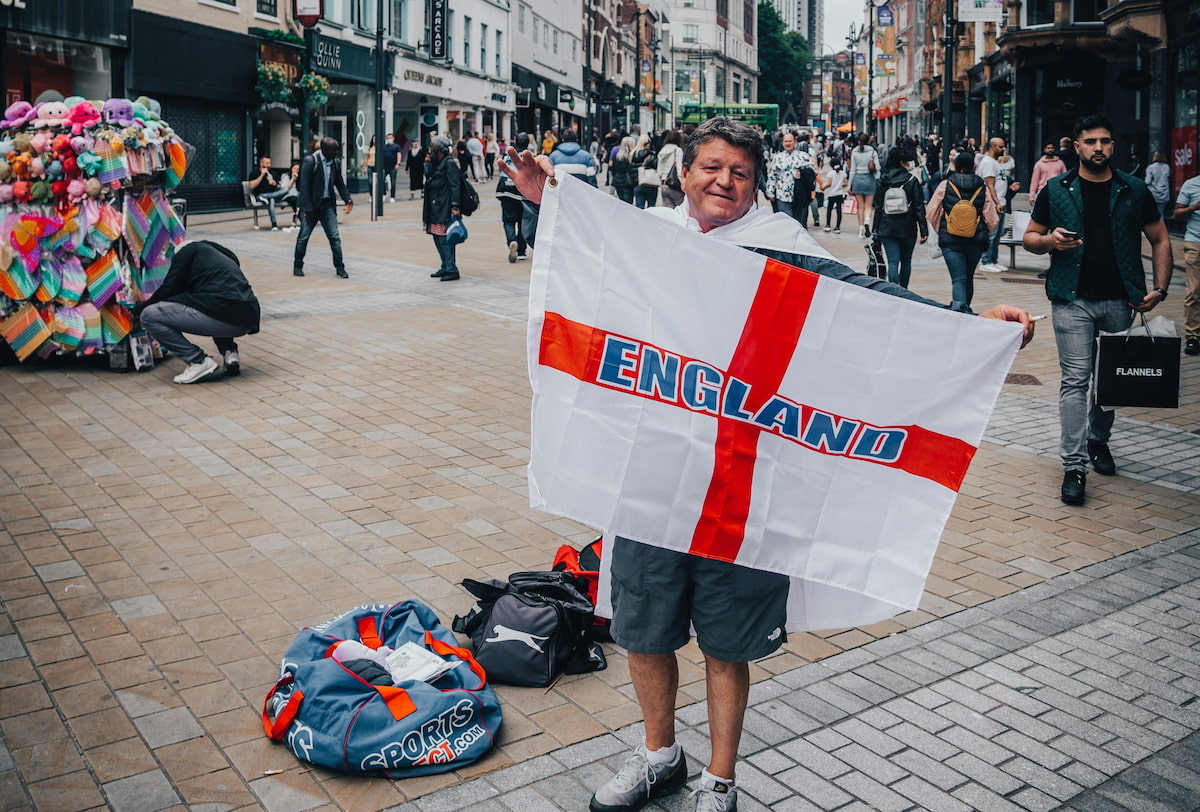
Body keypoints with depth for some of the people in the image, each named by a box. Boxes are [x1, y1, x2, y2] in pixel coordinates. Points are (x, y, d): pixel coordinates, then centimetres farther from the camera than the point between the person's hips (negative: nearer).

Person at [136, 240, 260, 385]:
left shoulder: (190, 249, 12)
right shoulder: (225, 255, 33)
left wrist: (142, 306, 25)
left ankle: (200, 362, -2)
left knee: (149, 316, 1)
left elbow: (169, 289, 8)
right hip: (248, 320, 8)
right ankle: (229, 352, 17)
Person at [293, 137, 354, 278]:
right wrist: (308, 209, -18)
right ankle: (297, 266, 20)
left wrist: (347, 199, -2)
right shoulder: (310, 161, -13)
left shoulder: (336, 163, 4)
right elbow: (304, 187, -15)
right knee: (303, 237, 6)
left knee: (335, 237, -1)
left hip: (328, 205, 4)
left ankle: (340, 267, 4)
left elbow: (340, 184, 14)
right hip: (311, 205, -4)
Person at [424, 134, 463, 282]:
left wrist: (455, 206, -24)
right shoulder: (437, 163, 18)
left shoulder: (449, 163, -11)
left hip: (445, 209, -10)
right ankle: (445, 268, 21)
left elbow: (454, 185, -18)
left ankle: (452, 270, -6)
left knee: (445, 239, -10)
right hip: (436, 209, 10)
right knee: (438, 239, 12)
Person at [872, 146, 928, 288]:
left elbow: (878, 207, 5)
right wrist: (924, 231, -5)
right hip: (908, 228, -1)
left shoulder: (882, 181, 2)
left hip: (887, 228, 1)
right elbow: (919, 208, -7)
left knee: (893, 262, -3)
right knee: (906, 262, 15)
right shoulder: (912, 181, -6)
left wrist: (876, 229, 10)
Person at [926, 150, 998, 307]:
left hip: (950, 240, -3)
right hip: (976, 241, 3)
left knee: (958, 279, -6)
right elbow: (992, 220, 1)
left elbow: (930, 213, 0)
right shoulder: (982, 188, 2)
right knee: (969, 278, 19)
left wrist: (940, 230, 16)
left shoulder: (945, 185, -3)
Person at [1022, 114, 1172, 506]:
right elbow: (1030, 237, 9)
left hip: (1120, 300, 2)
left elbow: (1160, 240, 10)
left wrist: (1159, 288, -2)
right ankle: (1074, 466, -5)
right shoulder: (1056, 190, 3)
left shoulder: (1134, 191, 6)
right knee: (1075, 380, -7)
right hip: (1072, 300, -2)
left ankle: (1098, 440, 36)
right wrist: (1050, 240, -14)